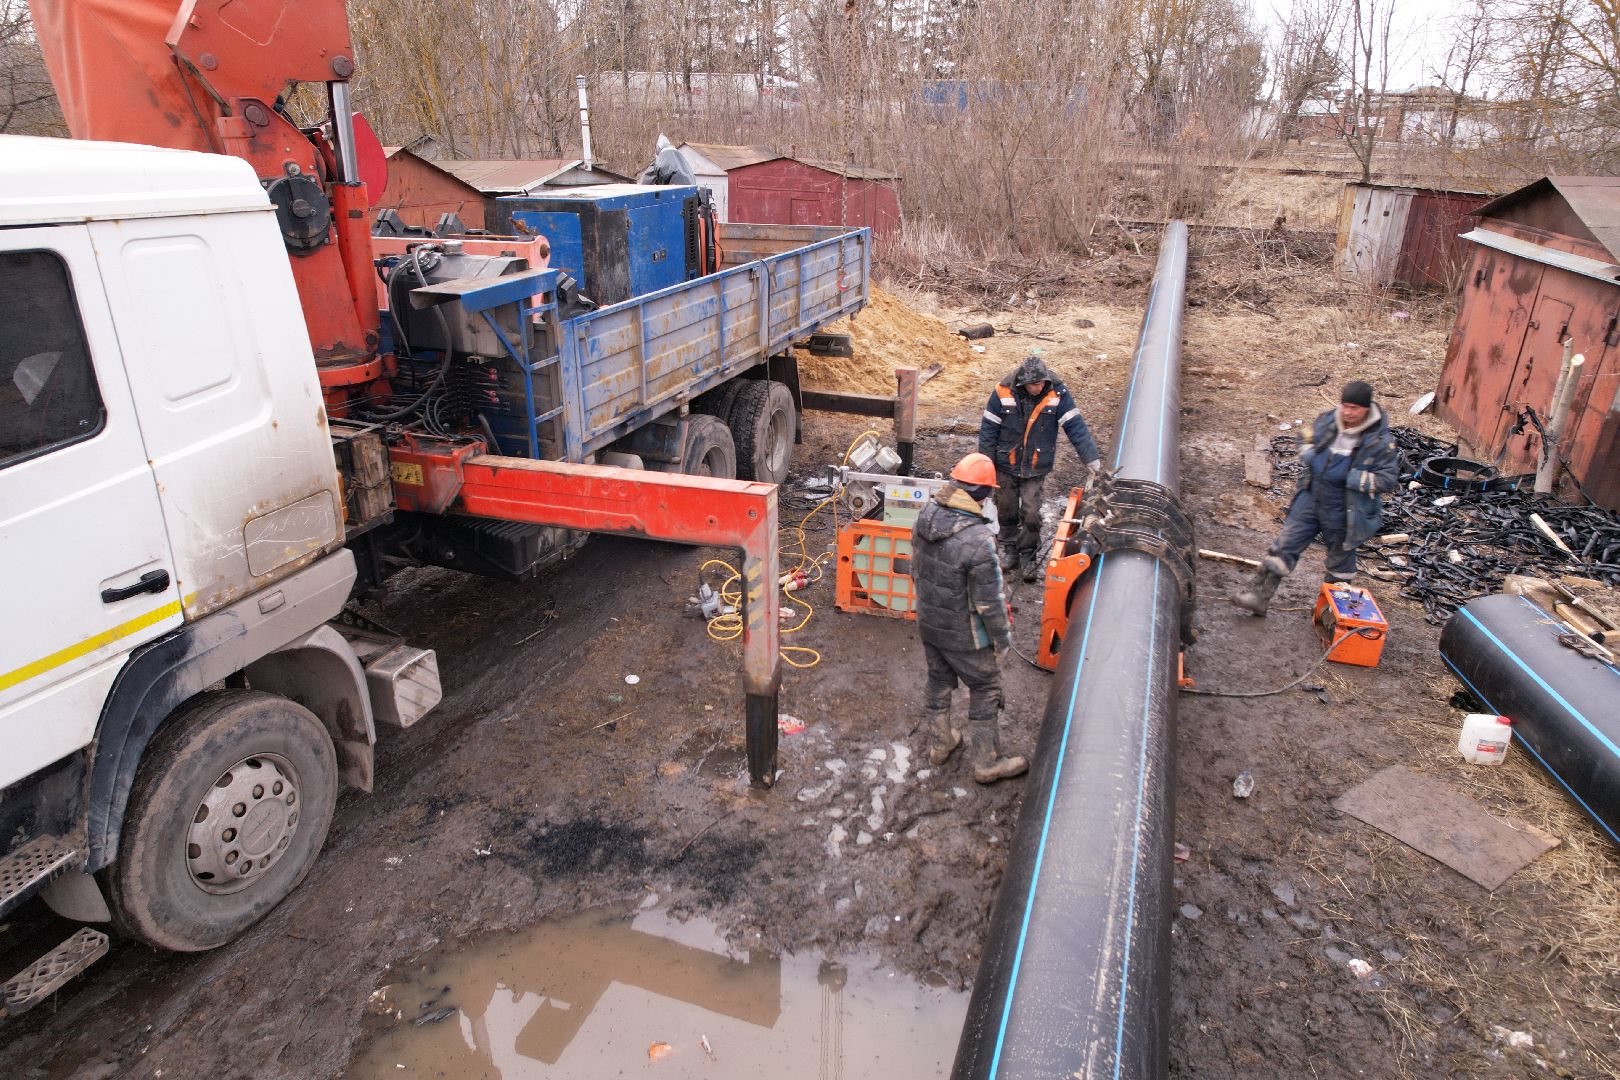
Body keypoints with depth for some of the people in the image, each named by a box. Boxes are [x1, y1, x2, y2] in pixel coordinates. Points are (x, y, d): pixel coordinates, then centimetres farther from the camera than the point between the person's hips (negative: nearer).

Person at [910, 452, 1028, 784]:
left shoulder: (925, 517, -9)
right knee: (985, 690, 13)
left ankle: (939, 744, 43)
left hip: (927, 623, 7)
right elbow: (990, 601, -23)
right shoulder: (977, 539, -32)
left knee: (939, 681, 25)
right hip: (963, 635, -7)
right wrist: (1002, 638, -8)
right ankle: (986, 763, 27)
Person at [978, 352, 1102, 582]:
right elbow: (988, 429, -8)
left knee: (1031, 513, -2)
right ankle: (1010, 549, 35)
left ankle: (1028, 555, 19)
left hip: (1036, 468, 0)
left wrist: (1091, 458, -17)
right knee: (1006, 509, 14)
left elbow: (1076, 427, -13)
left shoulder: (1057, 394, -14)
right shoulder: (1004, 393, -16)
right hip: (1006, 465, 1)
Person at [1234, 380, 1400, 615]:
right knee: (1285, 545, 0)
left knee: (1340, 558, 17)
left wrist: (1362, 480, -27)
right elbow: (1308, 442, 17)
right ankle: (1259, 595, 4)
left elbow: (1390, 477, -12)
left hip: (1342, 511, -3)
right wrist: (1306, 453, -6)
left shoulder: (1380, 440, -15)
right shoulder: (1326, 422, -3)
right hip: (1311, 497, 3)